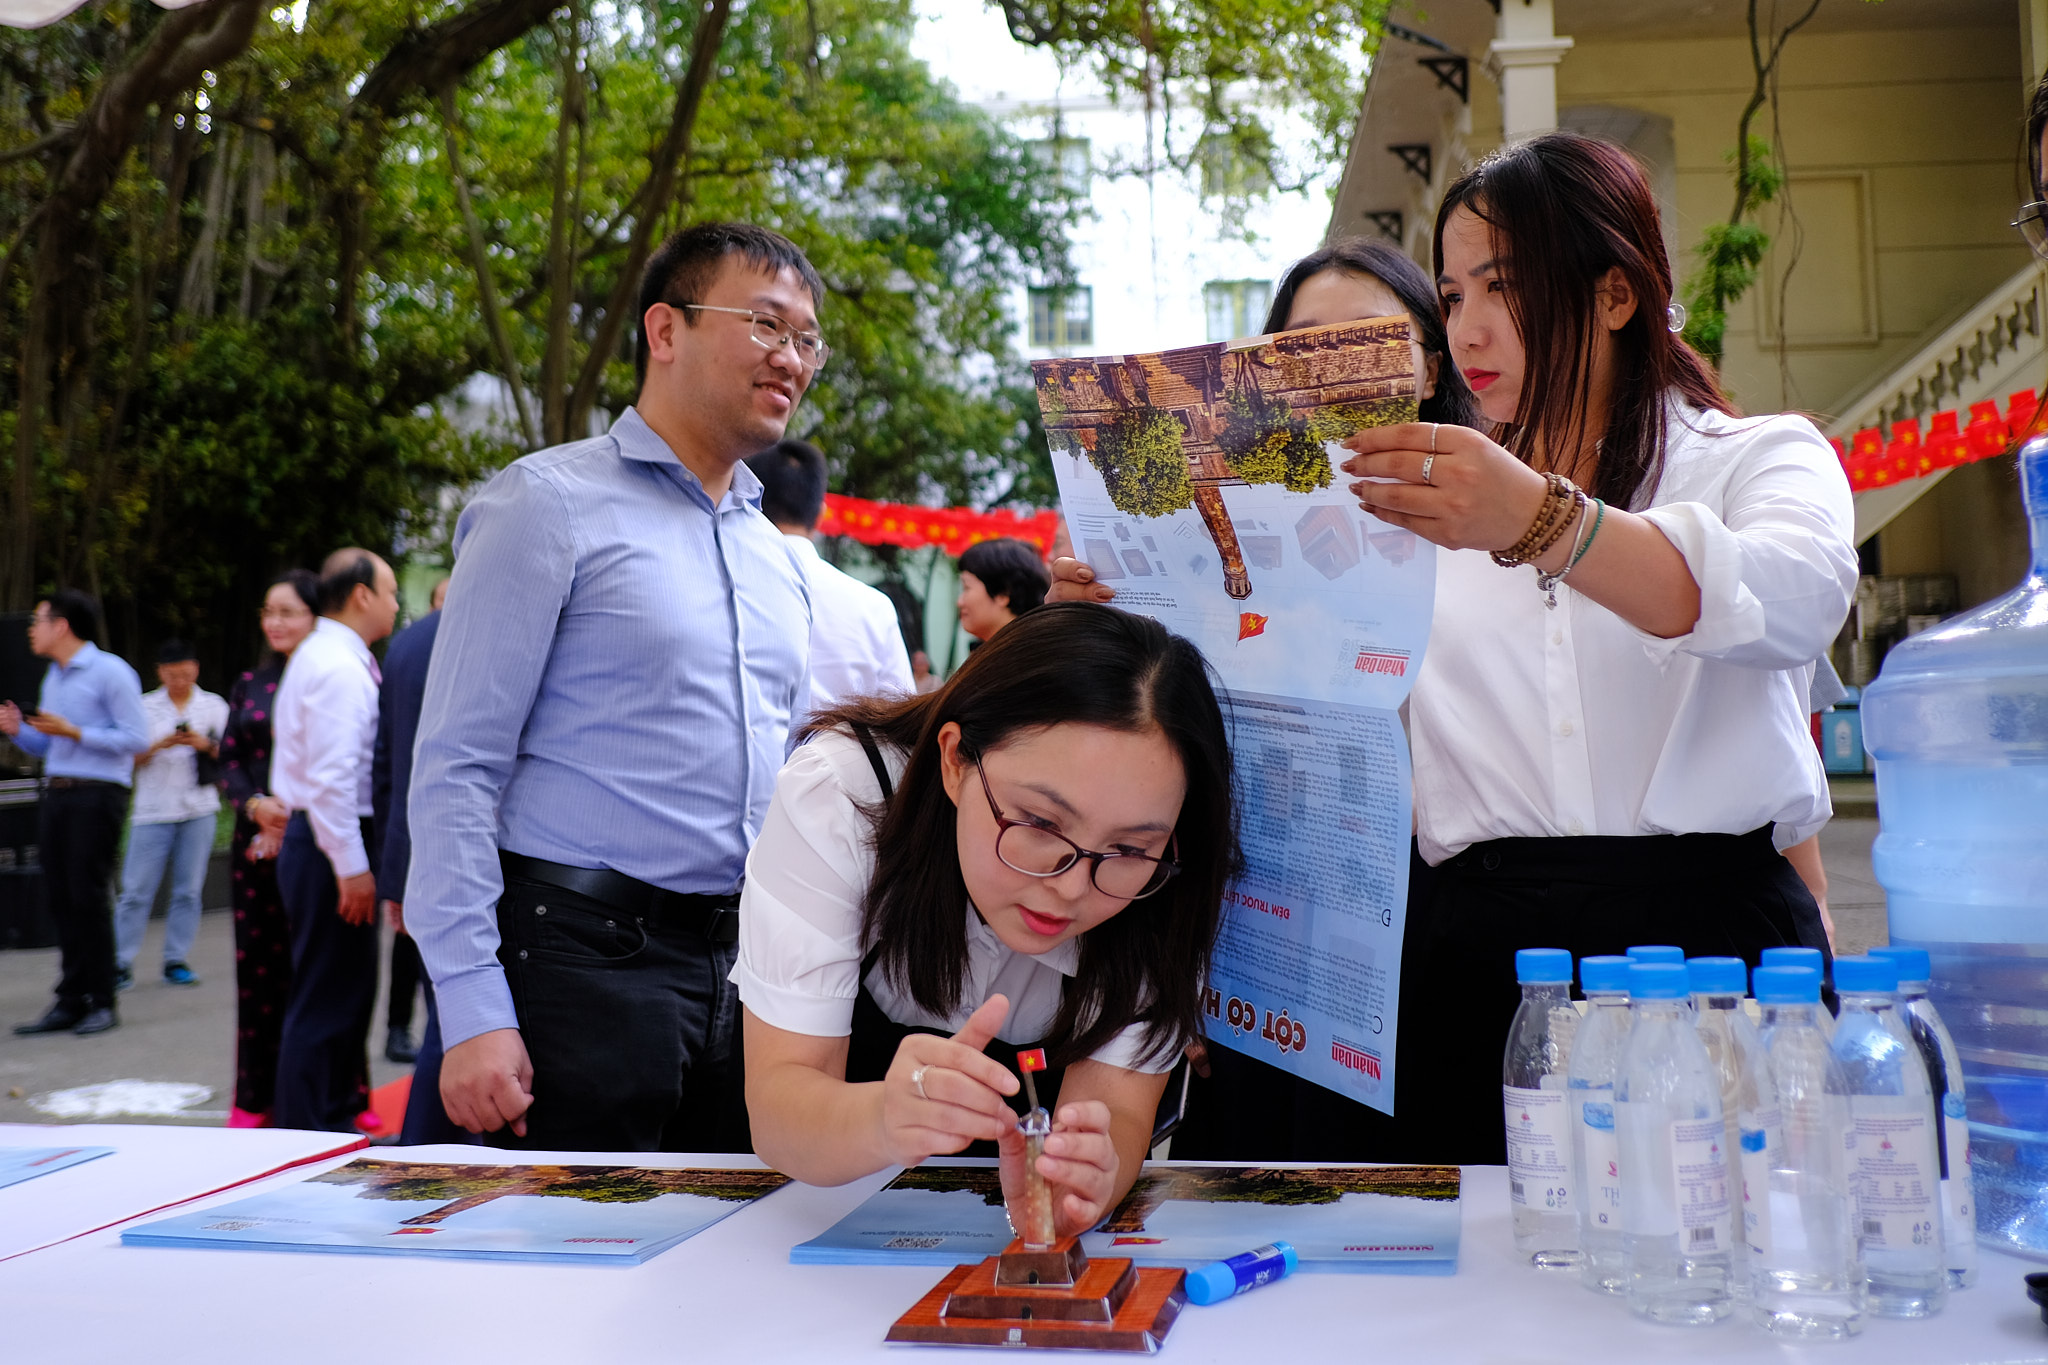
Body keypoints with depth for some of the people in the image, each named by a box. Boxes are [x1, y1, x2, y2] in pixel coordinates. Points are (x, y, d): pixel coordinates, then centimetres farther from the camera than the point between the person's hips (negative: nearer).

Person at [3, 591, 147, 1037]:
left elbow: (136, 738, -13)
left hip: (97, 795, -8)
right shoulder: (53, 677, 19)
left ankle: (101, 1002, 2)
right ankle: (70, 1001, 12)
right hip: (57, 795, 8)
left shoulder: (110, 671, -7)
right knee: (58, 897, 6)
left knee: (88, 896, -7)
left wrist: (73, 732, -16)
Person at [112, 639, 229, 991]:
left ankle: (176, 961, 10)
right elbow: (133, 757, 3)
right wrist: (161, 745, -14)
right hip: (153, 811, -1)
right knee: (136, 891, -4)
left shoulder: (214, 706, 9)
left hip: (199, 810, 1)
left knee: (188, 890, 3)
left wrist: (206, 745, -12)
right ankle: (121, 964, 2)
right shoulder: (145, 707, 6)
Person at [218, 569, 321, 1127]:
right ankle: (256, 1097, 17)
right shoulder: (250, 685, 13)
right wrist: (255, 805, -8)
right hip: (255, 841, 5)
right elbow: (229, 761, 12)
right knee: (258, 965, 7)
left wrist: (294, 822, -14)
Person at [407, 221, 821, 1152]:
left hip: (747, 970, 7)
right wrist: (473, 1009, -17)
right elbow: (455, 767, -10)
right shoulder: (550, 504, -5)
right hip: (588, 960, -6)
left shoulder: (779, 558, 17)